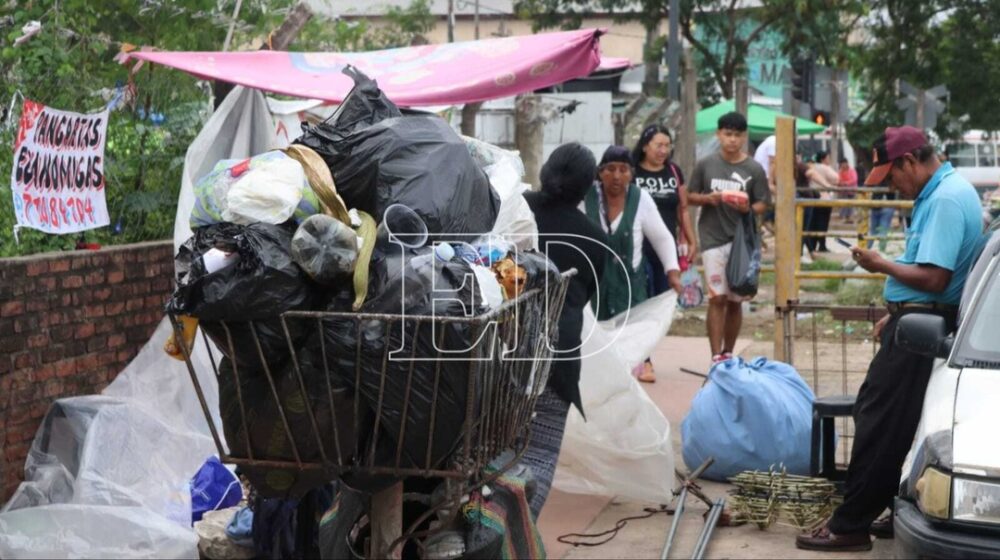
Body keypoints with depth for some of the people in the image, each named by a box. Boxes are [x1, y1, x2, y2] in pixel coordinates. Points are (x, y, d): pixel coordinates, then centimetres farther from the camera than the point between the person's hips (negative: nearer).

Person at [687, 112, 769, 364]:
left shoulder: (754, 169, 1)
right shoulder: (706, 165, 3)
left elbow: (762, 204, 3)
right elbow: (690, 196, 8)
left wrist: (748, 208, -19)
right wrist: (708, 198, -12)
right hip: (713, 239, -1)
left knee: (735, 300, 9)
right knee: (717, 298, -7)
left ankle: (728, 353, 21)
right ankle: (716, 357, -7)